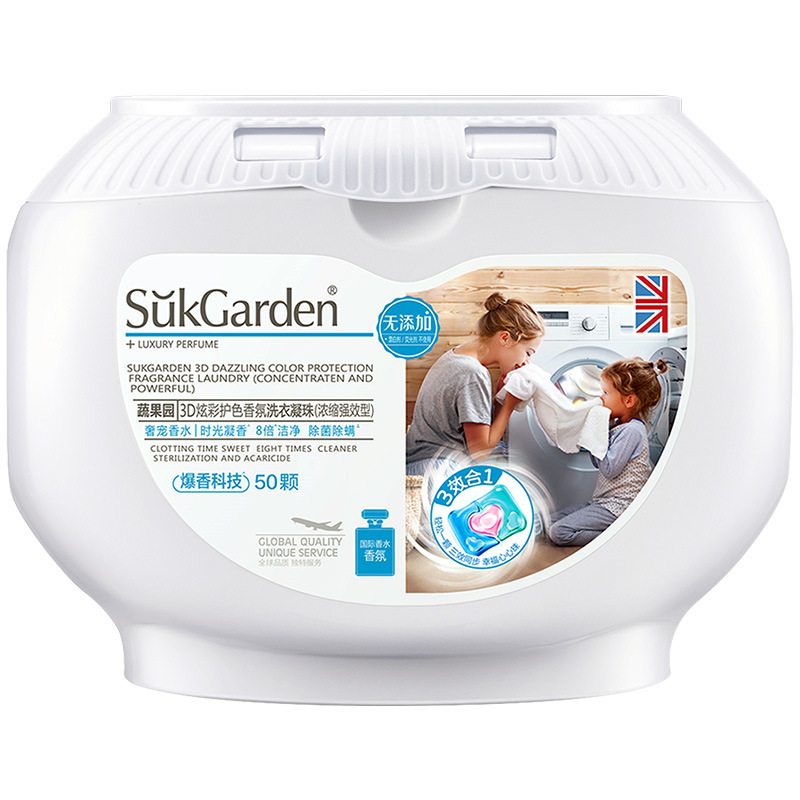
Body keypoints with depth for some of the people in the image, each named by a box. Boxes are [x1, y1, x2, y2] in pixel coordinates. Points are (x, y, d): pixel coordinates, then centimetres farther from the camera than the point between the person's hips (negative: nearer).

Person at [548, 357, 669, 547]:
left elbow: (609, 470, -22)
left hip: (616, 508, -10)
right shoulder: (617, 424, 12)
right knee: (552, 520, 9)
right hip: (602, 502, 10)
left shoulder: (631, 431, -18)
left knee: (559, 533, -18)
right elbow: (597, 462, 15)